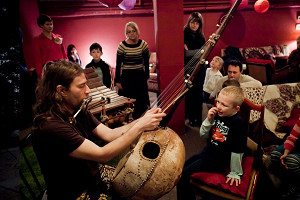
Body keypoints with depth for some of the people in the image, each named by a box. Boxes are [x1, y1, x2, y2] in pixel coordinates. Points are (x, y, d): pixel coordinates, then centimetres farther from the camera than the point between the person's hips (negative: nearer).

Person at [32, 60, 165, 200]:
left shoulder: (79, 111, 0)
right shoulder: (50, 127, -28)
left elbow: (109, 134, -7)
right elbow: (103, 155, -30)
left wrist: (143, 119, -18)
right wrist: (140, 127, -29)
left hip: (93, 176, 7)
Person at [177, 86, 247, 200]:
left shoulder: (238, 123, -23)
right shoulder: (218, 115, -3)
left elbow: (237, 150, -18)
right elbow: (203, 135, 3)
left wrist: (235, 173, -11)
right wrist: (209, 120, -12)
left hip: (219, 160, -8)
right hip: (207, 151, 8)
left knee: (183, 175, -13)